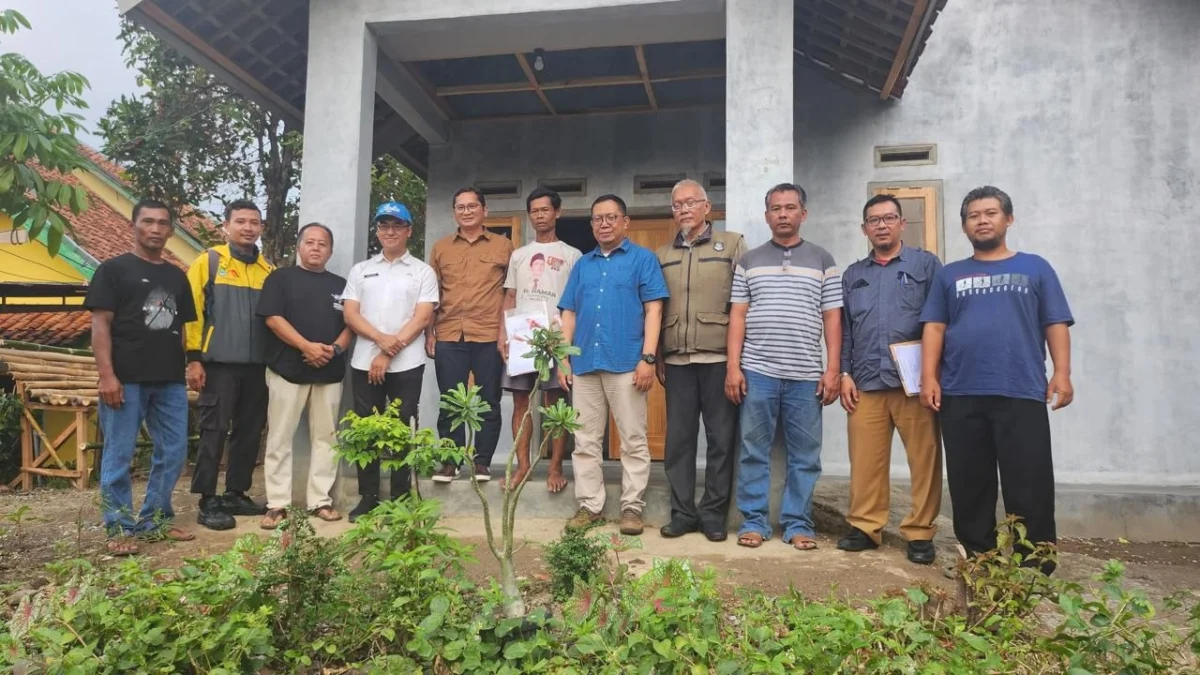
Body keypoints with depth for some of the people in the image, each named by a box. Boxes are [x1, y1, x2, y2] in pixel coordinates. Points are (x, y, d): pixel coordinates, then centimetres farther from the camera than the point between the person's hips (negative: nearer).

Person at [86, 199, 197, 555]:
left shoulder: (177, 276, 16)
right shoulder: (114, 269, 0)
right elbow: (100, 324, -6)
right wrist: (107, 375, -15)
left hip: (170, 380, 5)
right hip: (126, 379, -5)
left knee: (173, 452, 8)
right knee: (119, 455, 0)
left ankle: (156, 519, 21)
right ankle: (119, 527, 10)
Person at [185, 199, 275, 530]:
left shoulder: (268, 270, 13)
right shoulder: (208, 261, 0)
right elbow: (192, 311, -5)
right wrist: (194, 358, -10)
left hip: (257, 365, 5)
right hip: (219, 363, -5)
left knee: (250, 432, 9)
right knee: (214, 432, -2)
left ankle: (236, 494, 21)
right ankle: (208, 502, 5)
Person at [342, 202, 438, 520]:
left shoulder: (423, 272, 5)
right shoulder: (360, 270, 13)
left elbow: (422, 317, -5)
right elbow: (350, 314, 4)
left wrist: (389, 354, -12)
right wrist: (381, 339, -14)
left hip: (406, 364, -3)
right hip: (364, 362, 3)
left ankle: (401, 498, 11)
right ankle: (367, 497, 15)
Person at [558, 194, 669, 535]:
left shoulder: (643, 258, 4)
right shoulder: (582, 264, 17)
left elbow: (653, 309, -3)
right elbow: (569, 313, 16)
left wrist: (648, 358, -11)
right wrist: (564, 358, 7)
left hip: (626, 363, -4)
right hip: (584, 363, 5)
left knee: (633, 440, 1)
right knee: (585, 441, 7)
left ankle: (632, 507, 10)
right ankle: (589, 505, 16)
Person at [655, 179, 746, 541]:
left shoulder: (732, 244, 6)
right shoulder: (663, 255, 16)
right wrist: (657, 357, 9)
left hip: (719, 356, -3)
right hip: (677, 360, 3)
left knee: (721, 438, 2)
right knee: (679, 438, 5)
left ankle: (714, 514, 12)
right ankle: (682, 512, 15)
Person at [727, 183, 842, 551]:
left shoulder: (822, 260, 9)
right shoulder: (749, 260, 10)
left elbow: (832, 319, 6)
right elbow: (738, 316, 6)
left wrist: (833, 369, -2)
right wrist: (733, 366, -2)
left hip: (806, 375, 0)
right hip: (756, 372, 0)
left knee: (804, 455, 5)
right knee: (754, 452, 4)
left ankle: (797, 523, 15)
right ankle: (753, 521, 13)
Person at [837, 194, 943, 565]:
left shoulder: (926, 264, 7)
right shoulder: (853, 275, 17)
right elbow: (843, 329, 16)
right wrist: (845, 374, 5)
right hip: (866, 383, 3)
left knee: (924, 460, 1)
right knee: (865, 460, 4)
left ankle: (919, 532, 11)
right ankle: (865, 526, 15)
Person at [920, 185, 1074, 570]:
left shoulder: (1035, 268, 11)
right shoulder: (949, 275, 15)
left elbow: (1056, 325, 7)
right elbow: (934, 328, 8)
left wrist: (1062, 373, -5)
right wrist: (929, 377, -3)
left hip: (1022, 394, -1)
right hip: (960, 395, 2)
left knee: (1029, 485, -1)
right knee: (969, 485, 7)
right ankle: (977, 561, 18)